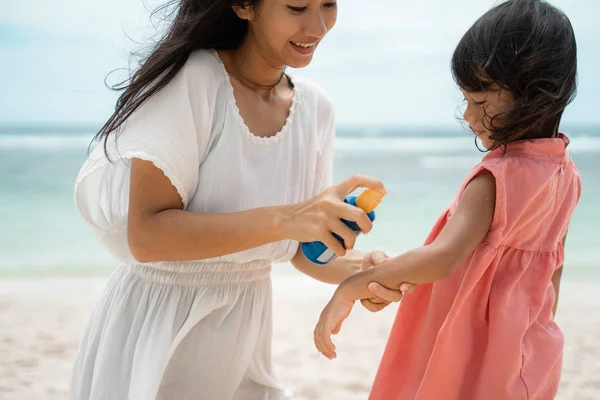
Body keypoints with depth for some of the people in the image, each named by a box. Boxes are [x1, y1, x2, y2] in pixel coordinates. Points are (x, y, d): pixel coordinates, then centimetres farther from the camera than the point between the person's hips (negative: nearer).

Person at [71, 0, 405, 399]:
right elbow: (145, 235, -25)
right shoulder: (190, 80, -18)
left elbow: (303, 246, 4)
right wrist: (285, 218, -34)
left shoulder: (315, 108, 0)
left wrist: (355, 269, -17)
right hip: (155, 335, -5)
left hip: (243, 337, 6)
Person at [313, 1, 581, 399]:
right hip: (531, 353, 8)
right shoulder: (564, 170, 0)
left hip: (477, 362, -8)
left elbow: (443, 257, -39)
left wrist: (351, 288, -35)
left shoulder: (498, 178, -26)